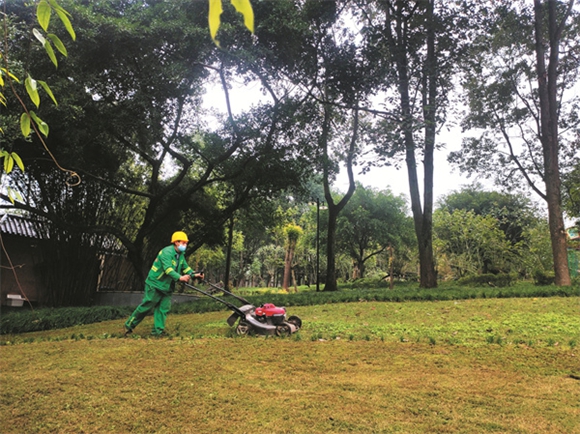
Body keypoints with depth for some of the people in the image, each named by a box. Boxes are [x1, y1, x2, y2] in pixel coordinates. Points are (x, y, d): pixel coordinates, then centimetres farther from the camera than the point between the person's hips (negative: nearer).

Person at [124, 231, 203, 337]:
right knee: (146, 306, -2)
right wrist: (180, 277, -45)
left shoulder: (181, 255, 8)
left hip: (167, 287, 8)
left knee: (163, 308, 3)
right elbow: (168, 269, -33)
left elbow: (186, 267, 14)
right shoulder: (167, 252, -21)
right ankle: (129, 325, 13)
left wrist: (194, 274, -4)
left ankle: (158, 330, 8)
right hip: (155, 284, -8)